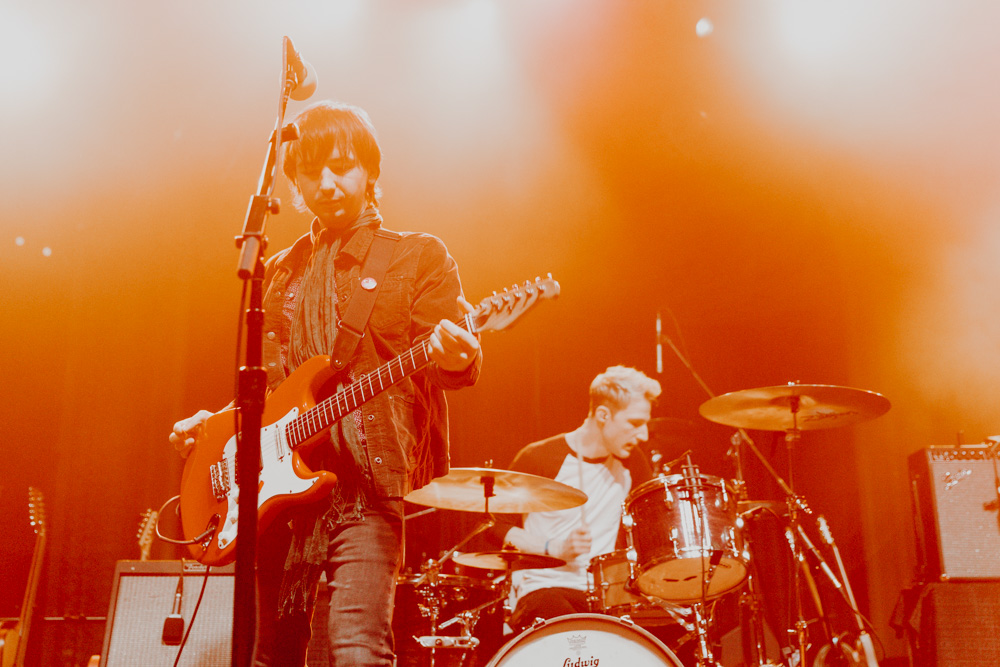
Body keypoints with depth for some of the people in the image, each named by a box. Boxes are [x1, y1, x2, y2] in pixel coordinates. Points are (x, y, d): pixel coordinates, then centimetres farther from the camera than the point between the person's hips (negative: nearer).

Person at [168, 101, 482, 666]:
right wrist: (212, 422, 9)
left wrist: (455, 352, -29)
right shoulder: (281, 272, 20)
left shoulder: (418, 256, 5)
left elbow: (466, 362, -6)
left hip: (365, 485, -5)